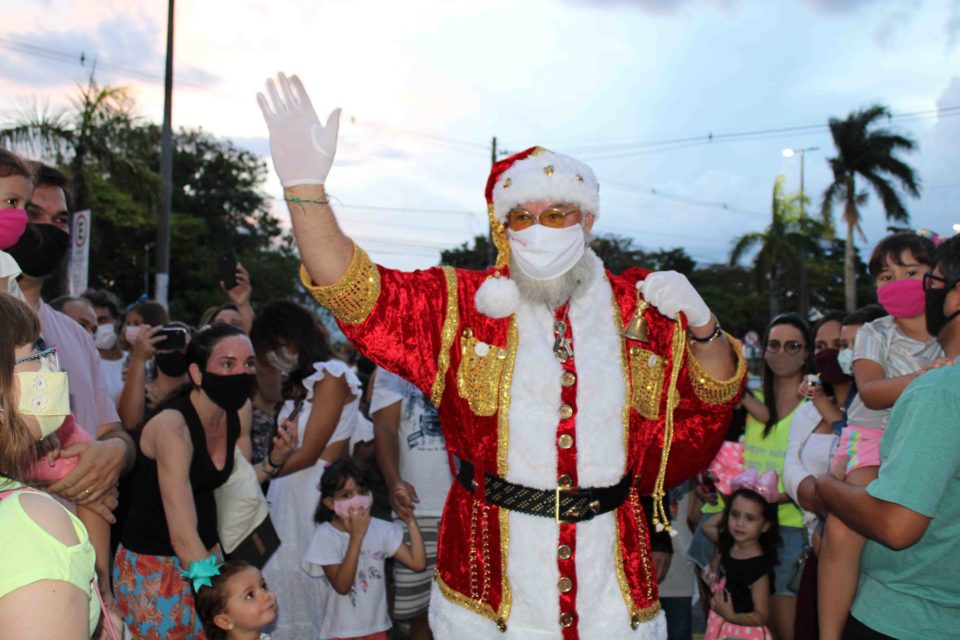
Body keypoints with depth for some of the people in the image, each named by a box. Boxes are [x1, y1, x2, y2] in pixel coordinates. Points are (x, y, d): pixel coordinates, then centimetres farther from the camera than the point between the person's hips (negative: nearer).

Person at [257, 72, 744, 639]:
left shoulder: (639, 308, 3)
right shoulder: (459, 304, -2)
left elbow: (715, 396, 7)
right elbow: (355, 293, -14)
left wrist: (701, 325, -14)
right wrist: (305, 186, -27)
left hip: (610, 570, 2)